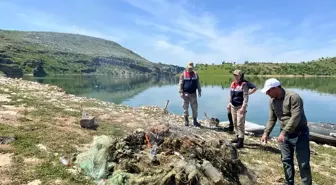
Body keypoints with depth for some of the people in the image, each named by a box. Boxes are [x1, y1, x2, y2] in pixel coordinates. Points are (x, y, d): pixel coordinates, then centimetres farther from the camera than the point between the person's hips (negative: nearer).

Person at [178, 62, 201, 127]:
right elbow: (180, 84, -3)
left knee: (195, 107, 5)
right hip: (186, 93, -2)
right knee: (185, 107, 3)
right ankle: (186, 120, 17)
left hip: (193, 93, 2)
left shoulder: (196, 74, 9)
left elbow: (198, 84, 12)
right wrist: (181, 92, -11)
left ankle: (195, 121, 15)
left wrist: (199, 91, 7)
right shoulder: (183, 74, 0)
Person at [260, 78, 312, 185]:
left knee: (303, 163, 3)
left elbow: (295, 117, -27)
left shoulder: (293, 97, -20)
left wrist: (283, 132, -30)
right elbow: (272, 119, 7)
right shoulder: (272, 101, 2)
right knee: (286, 161, 13)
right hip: (284, 134, 6)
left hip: (299, 133, -6)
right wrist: (266, 133, -2)